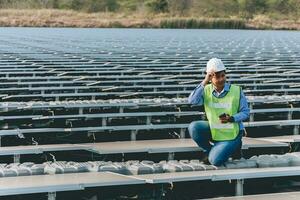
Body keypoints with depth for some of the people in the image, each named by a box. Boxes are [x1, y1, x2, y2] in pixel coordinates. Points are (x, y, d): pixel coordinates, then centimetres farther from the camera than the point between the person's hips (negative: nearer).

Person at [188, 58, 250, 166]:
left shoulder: (236, 91, -12)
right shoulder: (206, 90, -6)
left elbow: (245, 112, -8)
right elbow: (192, 101, -25)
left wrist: (231, 118, -27)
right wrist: (205, 82, -27)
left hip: (231, 134, -3)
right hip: (213, 130, 3)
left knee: (215, 161, -19)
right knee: (193, 127, -24)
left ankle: (234, 147, 13)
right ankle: (209, 151, 2)